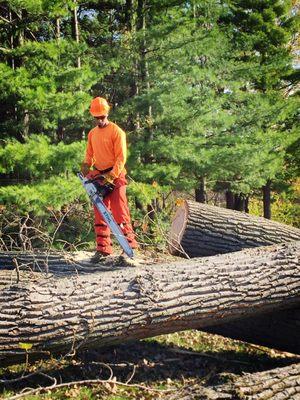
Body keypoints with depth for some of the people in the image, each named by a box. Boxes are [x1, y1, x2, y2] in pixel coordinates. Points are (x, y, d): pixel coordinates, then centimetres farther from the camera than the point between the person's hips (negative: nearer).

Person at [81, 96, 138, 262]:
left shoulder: (116, 132, -8)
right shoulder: (92, 134, 13)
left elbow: (121, 158, -13)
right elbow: (89, 155, 18)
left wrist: (111, 177, -20)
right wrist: (86, 170, 1)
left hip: (115, 176, -6)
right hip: (99, 178, 7)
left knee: (120, 213, -9)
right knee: (100, 214, 6)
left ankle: (130, 245, -2)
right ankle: (103, 248, 11)